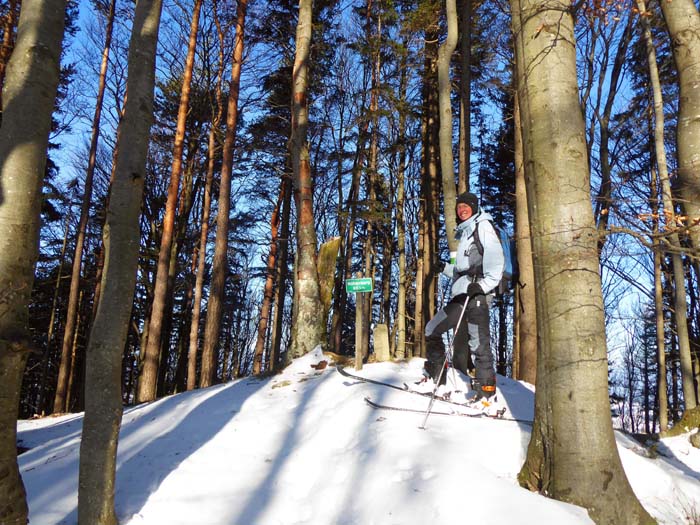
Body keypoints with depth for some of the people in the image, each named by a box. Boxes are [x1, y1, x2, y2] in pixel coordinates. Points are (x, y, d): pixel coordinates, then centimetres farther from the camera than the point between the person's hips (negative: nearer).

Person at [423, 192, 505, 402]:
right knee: (432, 329, 7)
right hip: (461, 294, 9)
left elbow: (495, 258, -12)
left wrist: (484, 284, -22)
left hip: (477, 293, -9)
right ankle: (436, 379, 13)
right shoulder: (463, 233, 28)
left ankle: (486, 390, -12)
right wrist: (446, 268, 18)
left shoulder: (482, 227, 3)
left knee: (478, 342, -13)